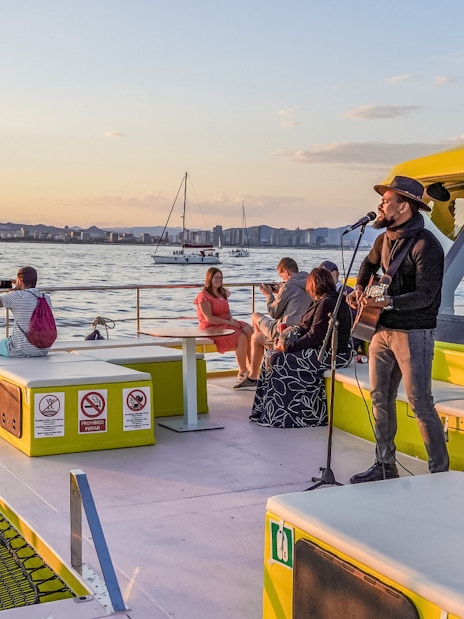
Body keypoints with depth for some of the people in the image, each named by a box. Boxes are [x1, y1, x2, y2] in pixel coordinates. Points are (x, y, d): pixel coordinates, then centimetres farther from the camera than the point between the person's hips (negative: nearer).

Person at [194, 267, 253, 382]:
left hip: (226, 323, 8)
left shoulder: (222, 293, 19)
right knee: (241, 338, -26)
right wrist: (228, 322, -19)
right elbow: (209, 318, -16)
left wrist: (231, 319, -4)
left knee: (249, 329, -19)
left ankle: (250, 364, -23)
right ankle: (242, 372, -15)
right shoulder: (204, 296, -9)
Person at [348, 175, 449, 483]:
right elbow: (370, 263, 30)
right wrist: (359, 289, 14)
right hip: (383, 329, 8)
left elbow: (425, 296, -22)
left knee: (420, 403, -6)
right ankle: (385, 465, 24)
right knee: (381, 399, 12)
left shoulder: (425, 245, -17)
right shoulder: (386, 238, 9)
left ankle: (440, 472, 5)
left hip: (414, 333, -8)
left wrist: (388, 302, -32)